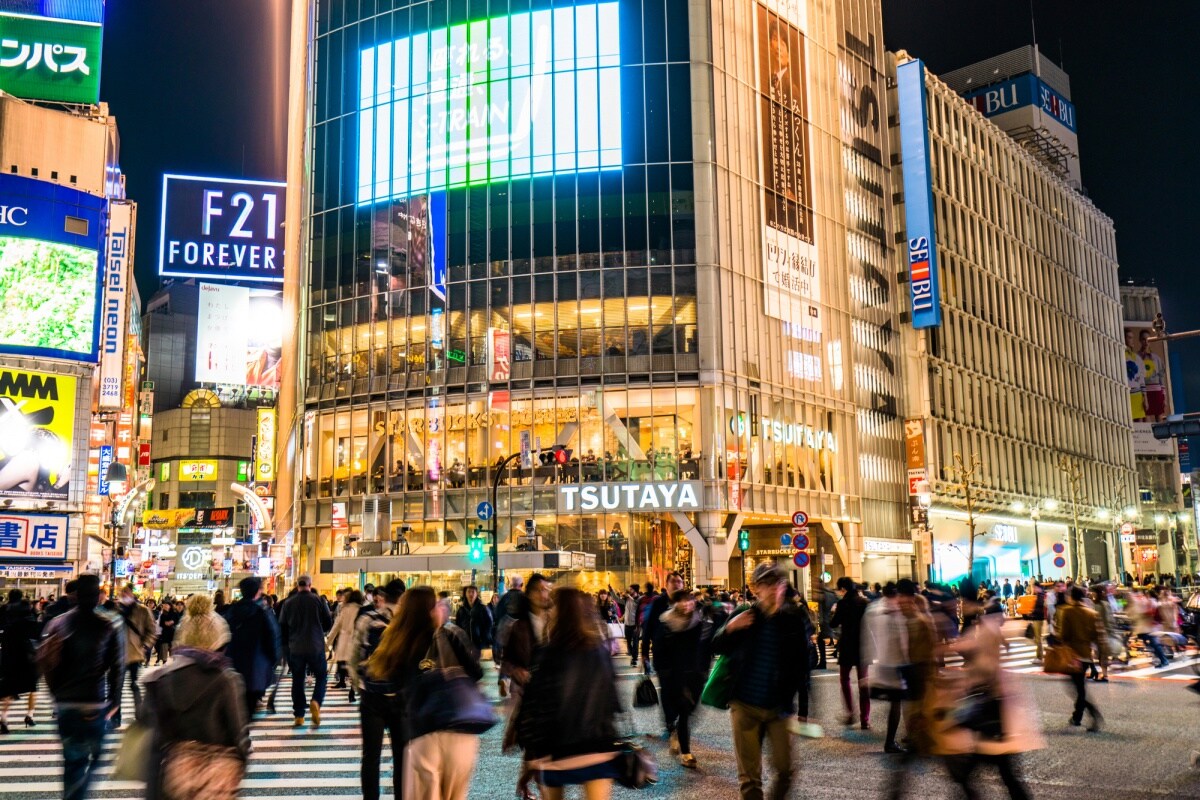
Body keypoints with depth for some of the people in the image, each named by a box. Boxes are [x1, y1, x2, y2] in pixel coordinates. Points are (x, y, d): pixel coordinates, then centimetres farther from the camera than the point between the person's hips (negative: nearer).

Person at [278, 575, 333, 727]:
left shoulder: (288, 603, 1)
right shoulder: (319, 600, -5)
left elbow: (282, 627, 5)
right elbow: (329, 623, -1)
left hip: (295, 648, 2)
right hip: (316, 647, -2)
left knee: (297, 680, 11)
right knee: (321, 675, 13)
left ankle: (298, 716, 11)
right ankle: (316, 701, -12)